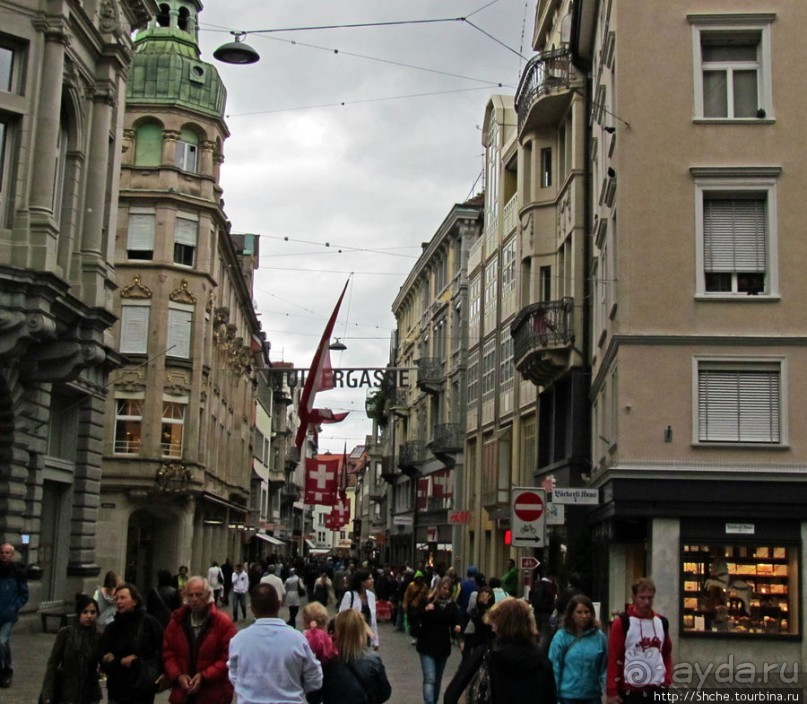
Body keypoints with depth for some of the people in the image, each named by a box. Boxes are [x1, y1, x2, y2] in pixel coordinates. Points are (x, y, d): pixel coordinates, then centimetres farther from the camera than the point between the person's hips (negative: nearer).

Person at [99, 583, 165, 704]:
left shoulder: (149, 623, -5)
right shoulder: (112, 628, 8)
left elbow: (162, 654, -5)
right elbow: (103, 658, 5)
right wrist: (121, 662, -12)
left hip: (142, 690, -4)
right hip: (117, 689, 4)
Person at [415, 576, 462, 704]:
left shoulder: (452, 605, 2)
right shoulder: (428, 601, -6)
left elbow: (455, 622, 1)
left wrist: (457, 628, -22)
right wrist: (425, 610, -25)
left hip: (443, 646, 4)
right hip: (427, 645, -4)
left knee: (438, 679, 15)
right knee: (430, 678, -12)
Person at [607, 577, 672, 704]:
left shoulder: (662, 622, 9)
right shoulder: (622, 623, -8)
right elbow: (613, 658, -9)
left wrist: (667, 679, 9)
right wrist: (612, 691, -13)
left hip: (658, 690, 5)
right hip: (631, 691, -5)